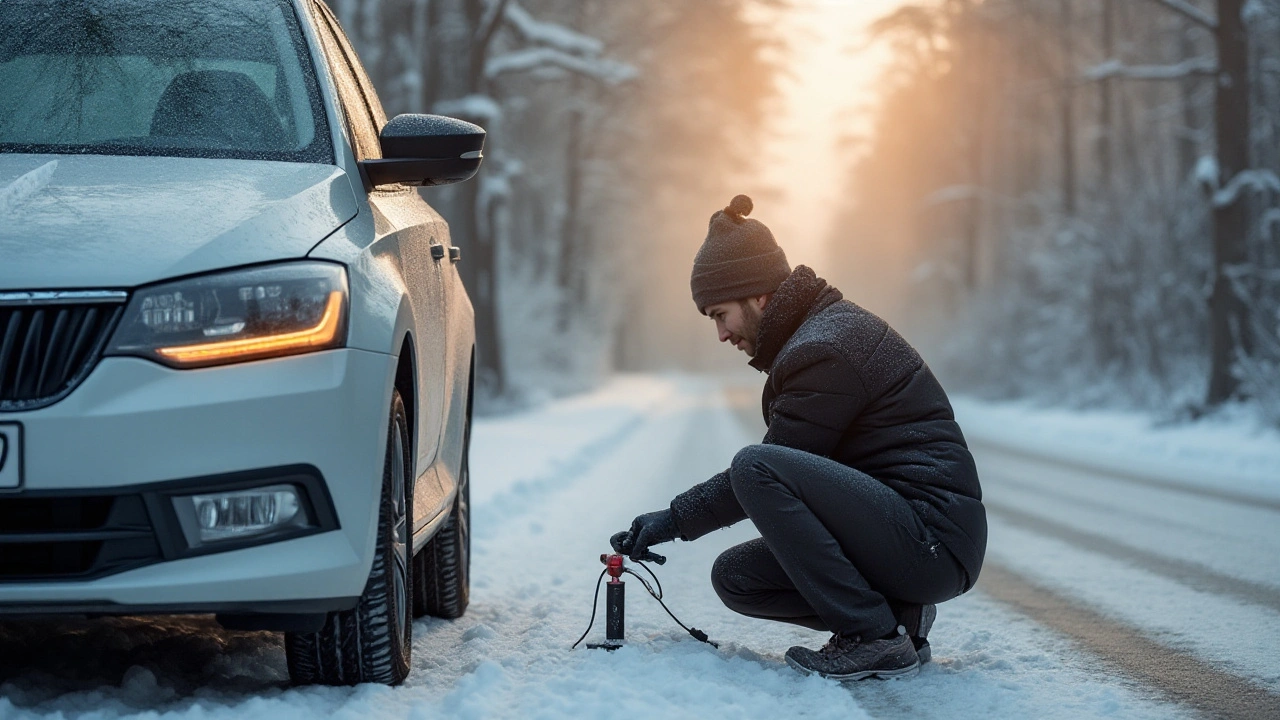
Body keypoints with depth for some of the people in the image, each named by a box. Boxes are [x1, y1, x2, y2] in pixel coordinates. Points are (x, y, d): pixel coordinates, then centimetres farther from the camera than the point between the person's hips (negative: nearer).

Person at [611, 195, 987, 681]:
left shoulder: (827, 350, -17)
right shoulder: (819, 333, 16)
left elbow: (762, 471, -14)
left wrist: (677, 518, -4)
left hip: (934, 543, -10)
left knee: (755, 467, -24)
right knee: (735, 577, 8)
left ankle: (875, 636, -18)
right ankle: (897, 612, 5)